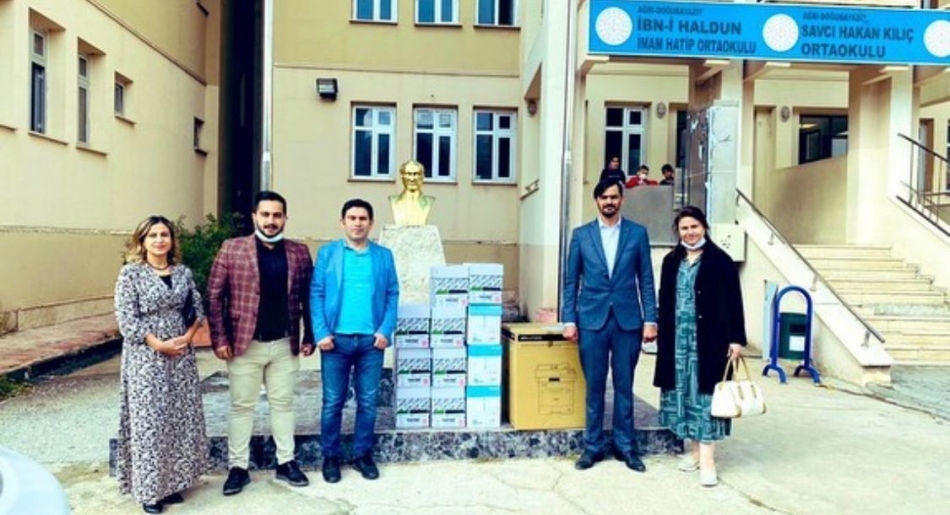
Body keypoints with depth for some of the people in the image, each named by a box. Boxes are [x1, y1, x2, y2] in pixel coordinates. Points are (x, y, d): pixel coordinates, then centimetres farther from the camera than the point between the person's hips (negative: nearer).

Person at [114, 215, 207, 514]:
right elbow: (126, 320, -11)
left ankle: (173, 481, 23)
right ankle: (149, 488, 14)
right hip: (146, 358, -4)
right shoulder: (131, 273, -6)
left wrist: (187, 337, -8)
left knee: (181, 418, 9)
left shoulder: (183, 272, 7)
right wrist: (159, 344, -15)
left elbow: (198, 309, 9)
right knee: (149, 421, 1)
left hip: (181, 355, 5)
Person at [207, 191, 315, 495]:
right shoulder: (231, 249, -4)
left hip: (285, 344, 2)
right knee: (242, 406, 8)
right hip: (245, 344, -2)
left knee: (283, 403, 13)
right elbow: (214, 295, -4)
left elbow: (308, 297, 6)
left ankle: (286, 463, 25)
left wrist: (309, 337, 2)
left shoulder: (299, 253, 3)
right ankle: (238, 468, 21)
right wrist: (219, 338, -8)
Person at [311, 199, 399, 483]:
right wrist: (321, 333, -10)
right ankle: (331, 456, 21)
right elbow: (316, 294, -1)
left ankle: (363, 454, 23)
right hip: (336, 339, -1)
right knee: (333, 402, 7)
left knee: (368, 402, 9)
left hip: (371, 340, 1)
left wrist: (385, 330, -7)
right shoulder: (327, 253, 4)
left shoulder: (384, 256, 7)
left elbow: (392, 295, 5)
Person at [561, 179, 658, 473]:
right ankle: (593, 446, 18)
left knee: (624, 386, 8)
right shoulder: (581, 234, 5)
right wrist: (569, 320, -2)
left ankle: (625, 446, 21)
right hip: (592, 319, 0)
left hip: (628, 320, 0)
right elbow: (571, 280, 5)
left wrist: (650, 319, -2)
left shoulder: (637, 233, 5)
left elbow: (646, 280, 4)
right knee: (594, 387, 7)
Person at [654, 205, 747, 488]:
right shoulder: (671, 261, 11)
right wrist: (662, 334, 8)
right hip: (677, 339, 5)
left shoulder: (720, 260, -3)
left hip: (709, 339, -5)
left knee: (705, 393, -3)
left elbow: (734, 302, -6)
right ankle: (693, 449, 21)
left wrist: (736, 338, -12)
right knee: (682, 392, 8)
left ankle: (707, 458, 0)